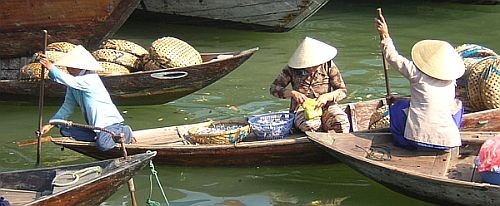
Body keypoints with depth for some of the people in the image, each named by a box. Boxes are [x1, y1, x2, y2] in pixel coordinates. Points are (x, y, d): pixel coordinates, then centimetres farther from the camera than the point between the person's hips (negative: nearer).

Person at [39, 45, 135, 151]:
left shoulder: (90, 79, -20)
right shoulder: (72, 84, 7)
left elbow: (70, 81, -37)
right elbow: (68, 106, 12)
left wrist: (51, 67, -35)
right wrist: (51, 124, 5)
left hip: (110, 122, -9)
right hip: (94, 126, 9)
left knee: (102, 144, -34)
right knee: (65, 130, -3)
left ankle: (123, 132, -1)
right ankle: (101, 136, -3)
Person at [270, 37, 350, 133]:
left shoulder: (328, 65, -1)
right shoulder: (292, 69, -2)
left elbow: (343, 91, 1)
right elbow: (274, 88, 0)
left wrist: (327, 96, -20)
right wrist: (293, 93, -19)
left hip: (326, 106, 1)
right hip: (302, 108, -1)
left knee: (341, 122, -32)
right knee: (310, 125, -37)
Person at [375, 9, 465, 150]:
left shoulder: (417, 73, -6)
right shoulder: (451, 81, 7)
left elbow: (393, 58, 6)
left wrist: (385, 35, 16)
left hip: (417, 139, -3)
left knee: (397, 106, 24)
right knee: (457, 105, 30)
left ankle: (401, 140, 21)